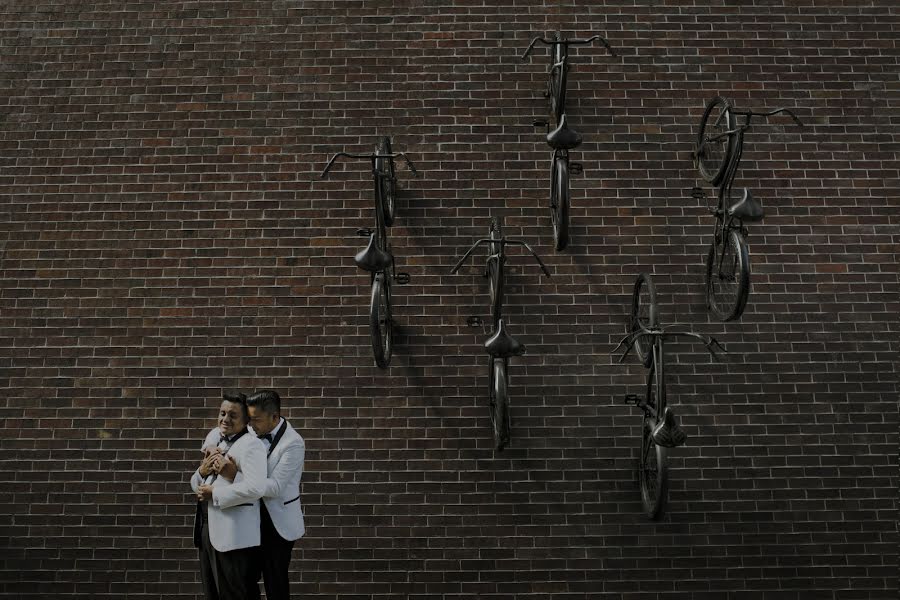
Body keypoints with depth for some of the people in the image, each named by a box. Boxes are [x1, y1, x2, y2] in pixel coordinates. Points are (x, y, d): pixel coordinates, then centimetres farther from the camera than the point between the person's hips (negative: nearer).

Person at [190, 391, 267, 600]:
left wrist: (214, 493, -16)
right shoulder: (213, 437, 13)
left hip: (233, 535, -8)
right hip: (207, 529, 8)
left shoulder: (250, 444, -12)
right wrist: (202, 471, -5)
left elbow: (255, 488, -26)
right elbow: (196, 485, 19)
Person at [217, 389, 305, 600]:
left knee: (275, 581, 4)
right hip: (255, 515, 6)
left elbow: (275, 486, -26)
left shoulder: (293, 443, -21)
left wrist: (236, 474, -34)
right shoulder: (254, 432, -2)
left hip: (279, 521, -6)